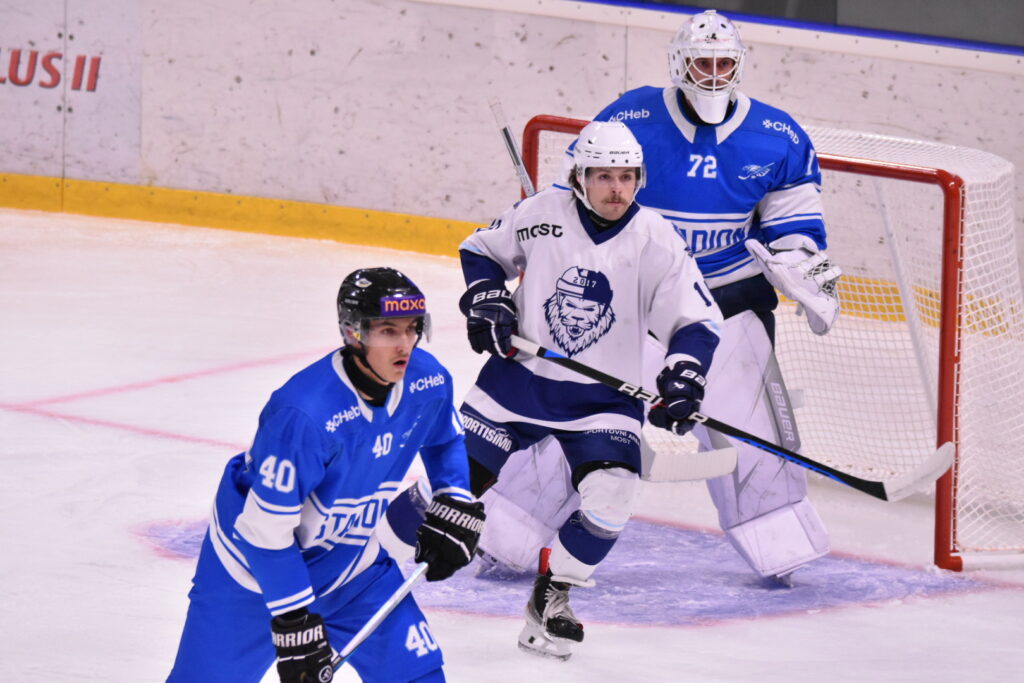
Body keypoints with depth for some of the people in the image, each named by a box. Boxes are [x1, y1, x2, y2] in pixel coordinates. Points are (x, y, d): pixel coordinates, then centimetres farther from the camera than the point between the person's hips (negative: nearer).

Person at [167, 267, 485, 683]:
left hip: (348, 562, 6)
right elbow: (266, 528, -29)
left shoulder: (428, 382, -14)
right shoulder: (304, 413, -35)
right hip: (253, 568, -6)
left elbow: (445, 441, 13)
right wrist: (293, 623, -26)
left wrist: (455, 508, 1)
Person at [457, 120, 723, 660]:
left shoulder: (657, 242, -12)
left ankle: (550, 598, 1)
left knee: (609, 496, -21)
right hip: (518, 376, 1)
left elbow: (697, 321, -11)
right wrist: (487, 300, -8)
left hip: (603, 398, -1)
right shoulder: (541, 214, -9)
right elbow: (481, 250, 9)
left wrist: (681, 381, -26)